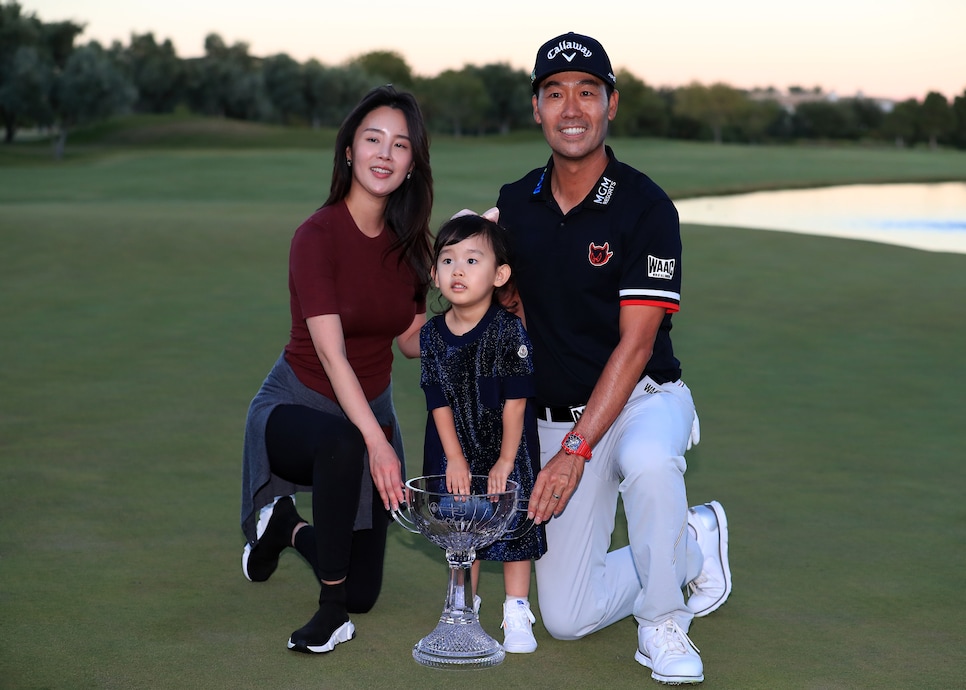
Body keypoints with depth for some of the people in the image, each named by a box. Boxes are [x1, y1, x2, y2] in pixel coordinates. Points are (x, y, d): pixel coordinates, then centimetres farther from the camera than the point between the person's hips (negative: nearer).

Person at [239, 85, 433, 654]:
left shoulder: (410, 243, -4)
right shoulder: (318, 235, -22)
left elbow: (414, 340, 3)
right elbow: (331, 353, -30)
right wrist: (376, 441, -39)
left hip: (373, 409, 5)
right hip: (298, 406, -5)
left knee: (364, 594, 7)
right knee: (342, 444, -43)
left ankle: (289, 526, 38)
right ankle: (331, 606, -22)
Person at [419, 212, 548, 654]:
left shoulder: (508, 330, -18)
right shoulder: (432, 334, -7)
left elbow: (515, 400, -16)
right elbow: (439, 402, -3)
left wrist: (505, 460, -14)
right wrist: (454, 459, -7)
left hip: (507, 444, -3)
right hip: (455, 448, 3)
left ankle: (517, 613, 14)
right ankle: (464, 605, 29)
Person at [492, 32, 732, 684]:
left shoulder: (646, 208, -13)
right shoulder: (514, 205, 2)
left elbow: (635, 344, -18)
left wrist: (575, 451, -24)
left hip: (643, 400, -4)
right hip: (555, 419, 4)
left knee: (649, 463, -42)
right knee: (565, 617, -4)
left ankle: (661, 623, -16)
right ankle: (693, 544, 22)